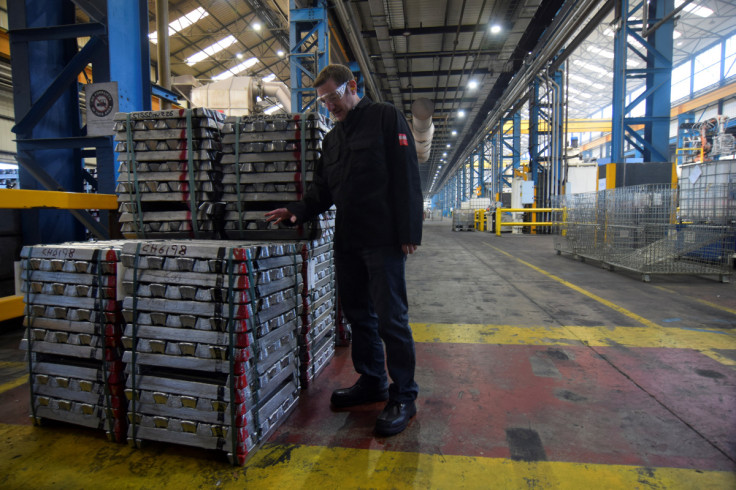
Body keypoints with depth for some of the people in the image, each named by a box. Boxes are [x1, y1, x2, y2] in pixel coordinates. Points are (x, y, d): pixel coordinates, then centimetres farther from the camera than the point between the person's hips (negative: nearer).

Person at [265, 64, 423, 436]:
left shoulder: (385, 118, -1)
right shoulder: (332, 137, 20)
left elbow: (406, 177, -9)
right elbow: (323, 189, 18)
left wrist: (408, 232, -16)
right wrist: (298, 210, -2)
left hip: (383, 239, -7)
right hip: (347, 240, 8)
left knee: (391, 317, -4)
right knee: (358, 314, 13)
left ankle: (403, 396, 10)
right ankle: (371, 382, 29)